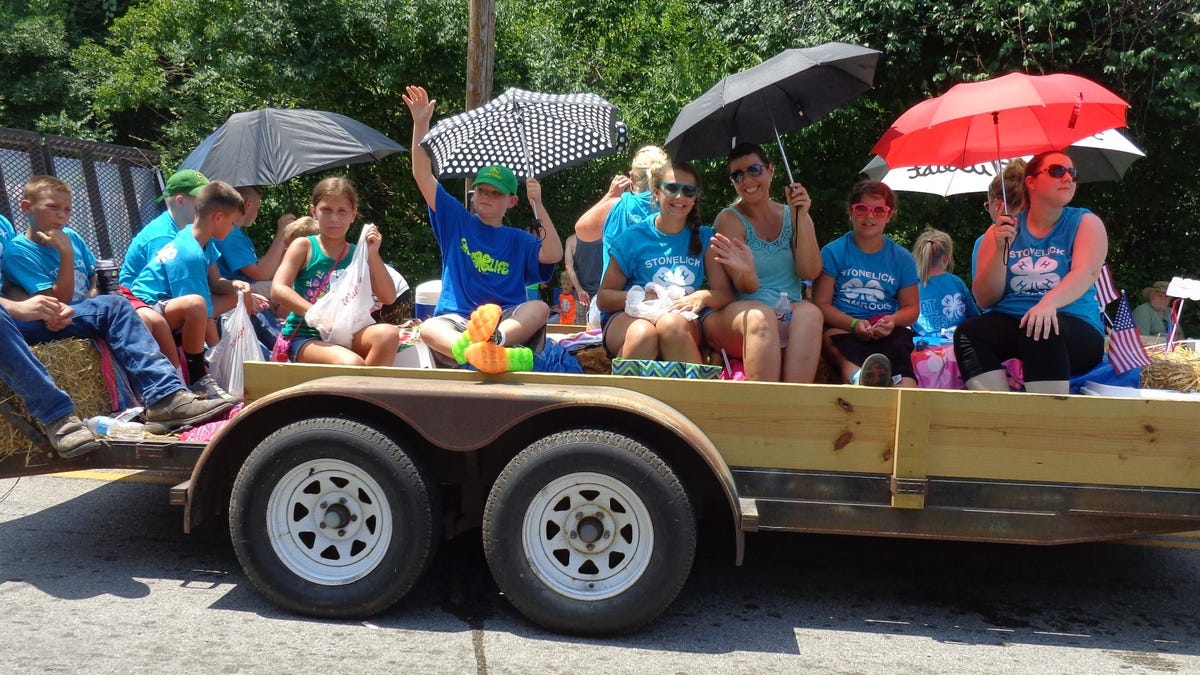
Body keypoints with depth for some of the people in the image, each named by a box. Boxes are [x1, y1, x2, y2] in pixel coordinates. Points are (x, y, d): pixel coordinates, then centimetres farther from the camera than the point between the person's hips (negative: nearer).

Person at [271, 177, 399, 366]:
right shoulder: (304, 246, 1)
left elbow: (388, 298, 4)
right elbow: (278, 289, -11)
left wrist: (373, 254, -5)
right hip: (306, 337, -4)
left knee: (388, 333, -27)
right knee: (352, 364, -35)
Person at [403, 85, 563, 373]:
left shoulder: (519, 240, 14)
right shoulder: (456, 221, 16)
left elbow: (553, 255, -6)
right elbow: (422, 175, 8)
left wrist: (538, 205, -12)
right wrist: (420, 123, -2)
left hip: (508, 321, 1)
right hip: (457, 320, 0)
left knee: (539, 308, -30)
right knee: (429, 328, -34)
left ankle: (495, 339, -58)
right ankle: (473, 352, -66)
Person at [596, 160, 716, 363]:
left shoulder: (704, 238, 10)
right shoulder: (633, 237, 4)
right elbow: (603, 297, 4)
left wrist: (705, 296, -16)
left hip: (684, 318, 1)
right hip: (628, 316, -1)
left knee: (672, 323, -36)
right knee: (643, 333, -38)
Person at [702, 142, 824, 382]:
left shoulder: (792, 215, 11)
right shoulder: (730, 219, 0)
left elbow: (810, 272, -2)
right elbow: (749, 288, -9)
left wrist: (801, 217, -9)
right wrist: (746, 273, -34)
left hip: (789, 323, 3)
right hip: (735, 319, -3)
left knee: (809, 312, -29)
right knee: (760, 314, -35)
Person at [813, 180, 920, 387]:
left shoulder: (902, 258, 16)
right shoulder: (833, 252, 8)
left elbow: (911, 307, 16)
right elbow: (821, 304, 0)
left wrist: (893, 321, -10)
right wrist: (854, 324, -18)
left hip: (887, 330, 2)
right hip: (843, 326, -2)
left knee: (900, 345, -34)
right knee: (832, 336, -38)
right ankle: (859, 376, -69)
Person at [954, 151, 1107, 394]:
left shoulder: (1085, 223, 8)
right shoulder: (1003, 229, 12)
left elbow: (1086, 273, -14)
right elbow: (984, 300, 5)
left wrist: (1049, 302, -35)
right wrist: (1000, 249, -9)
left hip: (1073, 326, -2)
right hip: (1008, 324, 2)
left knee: (1041, 334, -35)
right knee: (969, 333, -28)